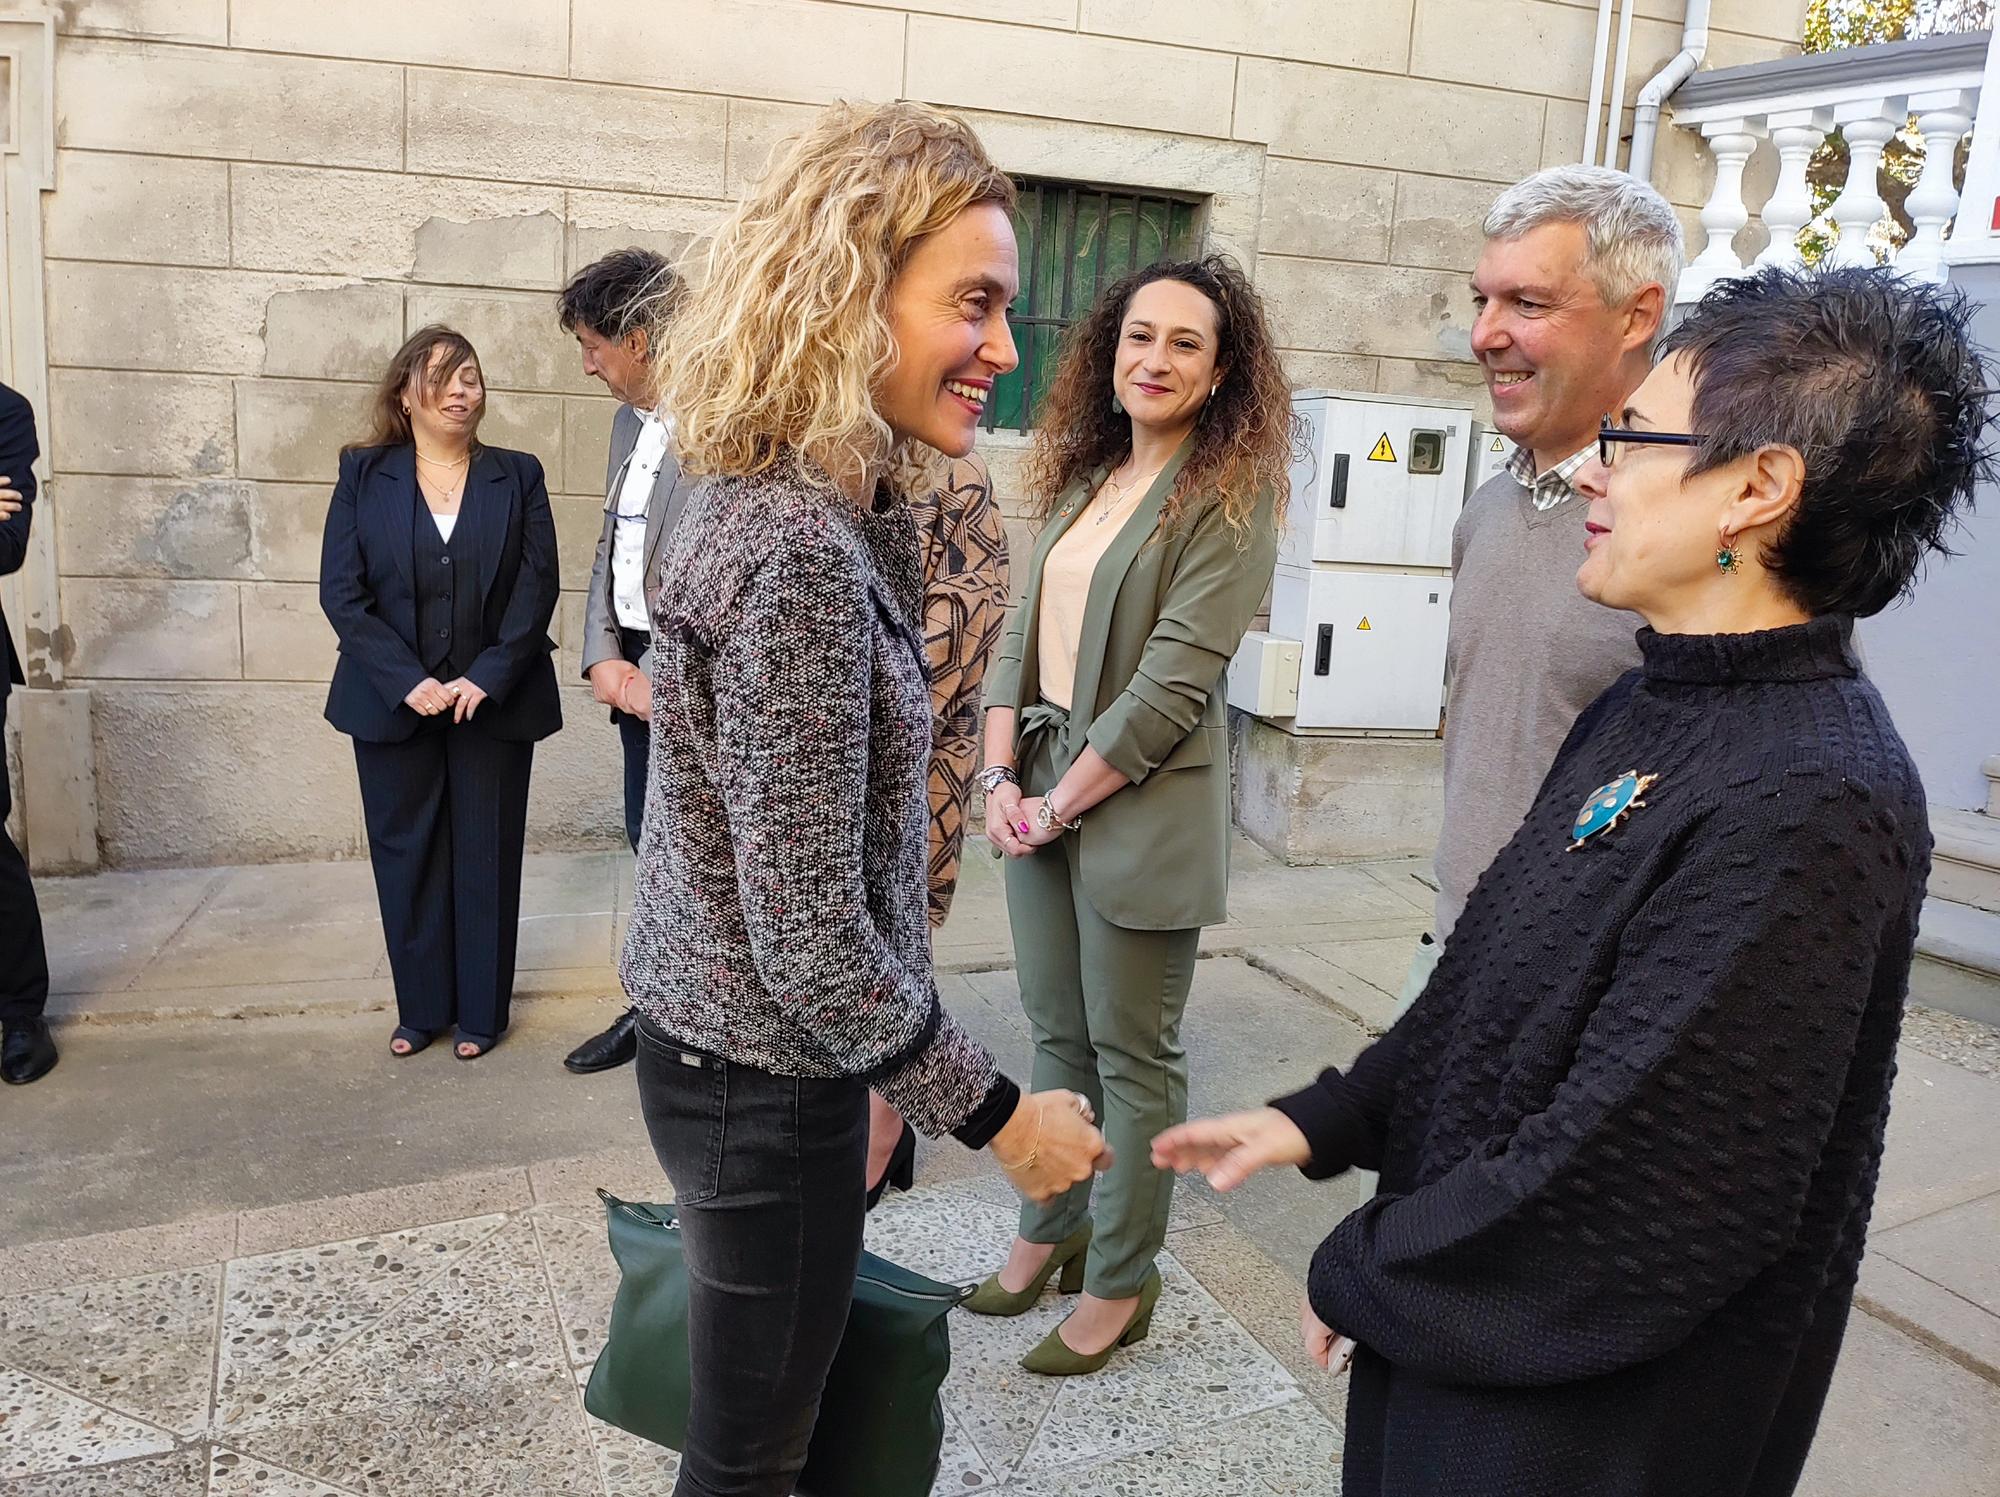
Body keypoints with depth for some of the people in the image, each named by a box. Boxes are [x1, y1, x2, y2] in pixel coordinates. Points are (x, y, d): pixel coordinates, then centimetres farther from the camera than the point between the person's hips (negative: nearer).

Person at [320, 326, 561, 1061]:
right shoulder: (363, 475, 4)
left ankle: (482, 1012, 17)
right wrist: (408, 681, -14)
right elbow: (341, 592, -3)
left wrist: (487, 678, -14)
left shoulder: (517, 475, 4)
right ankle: (421, 1008, 20)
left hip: (494, 700, 0)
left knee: (486, 856, 5)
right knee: (406, 855, 7)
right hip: (393, 701, 1)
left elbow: (537, 588, -3)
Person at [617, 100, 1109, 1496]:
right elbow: (813, 941, -26)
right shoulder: (800, 554, -28)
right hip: (766, 1079, -9)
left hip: (727, 1042, 9)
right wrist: (998, 1113, -14)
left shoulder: (784, 501, 2)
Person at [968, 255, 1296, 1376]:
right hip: (1040, 792, 6)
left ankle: (1122, 1283, 21)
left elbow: (1173, 681, -16)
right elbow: (1027, 631, 10)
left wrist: (1061, 803, -13)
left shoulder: (1231, 501, -9)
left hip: (1140, 811, -6)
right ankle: (1050, 1233, 34)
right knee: (1058, 1031, 17)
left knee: (1133, 1052, 6)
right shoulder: (1085, 481, 12)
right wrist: (1002, 775, -2)